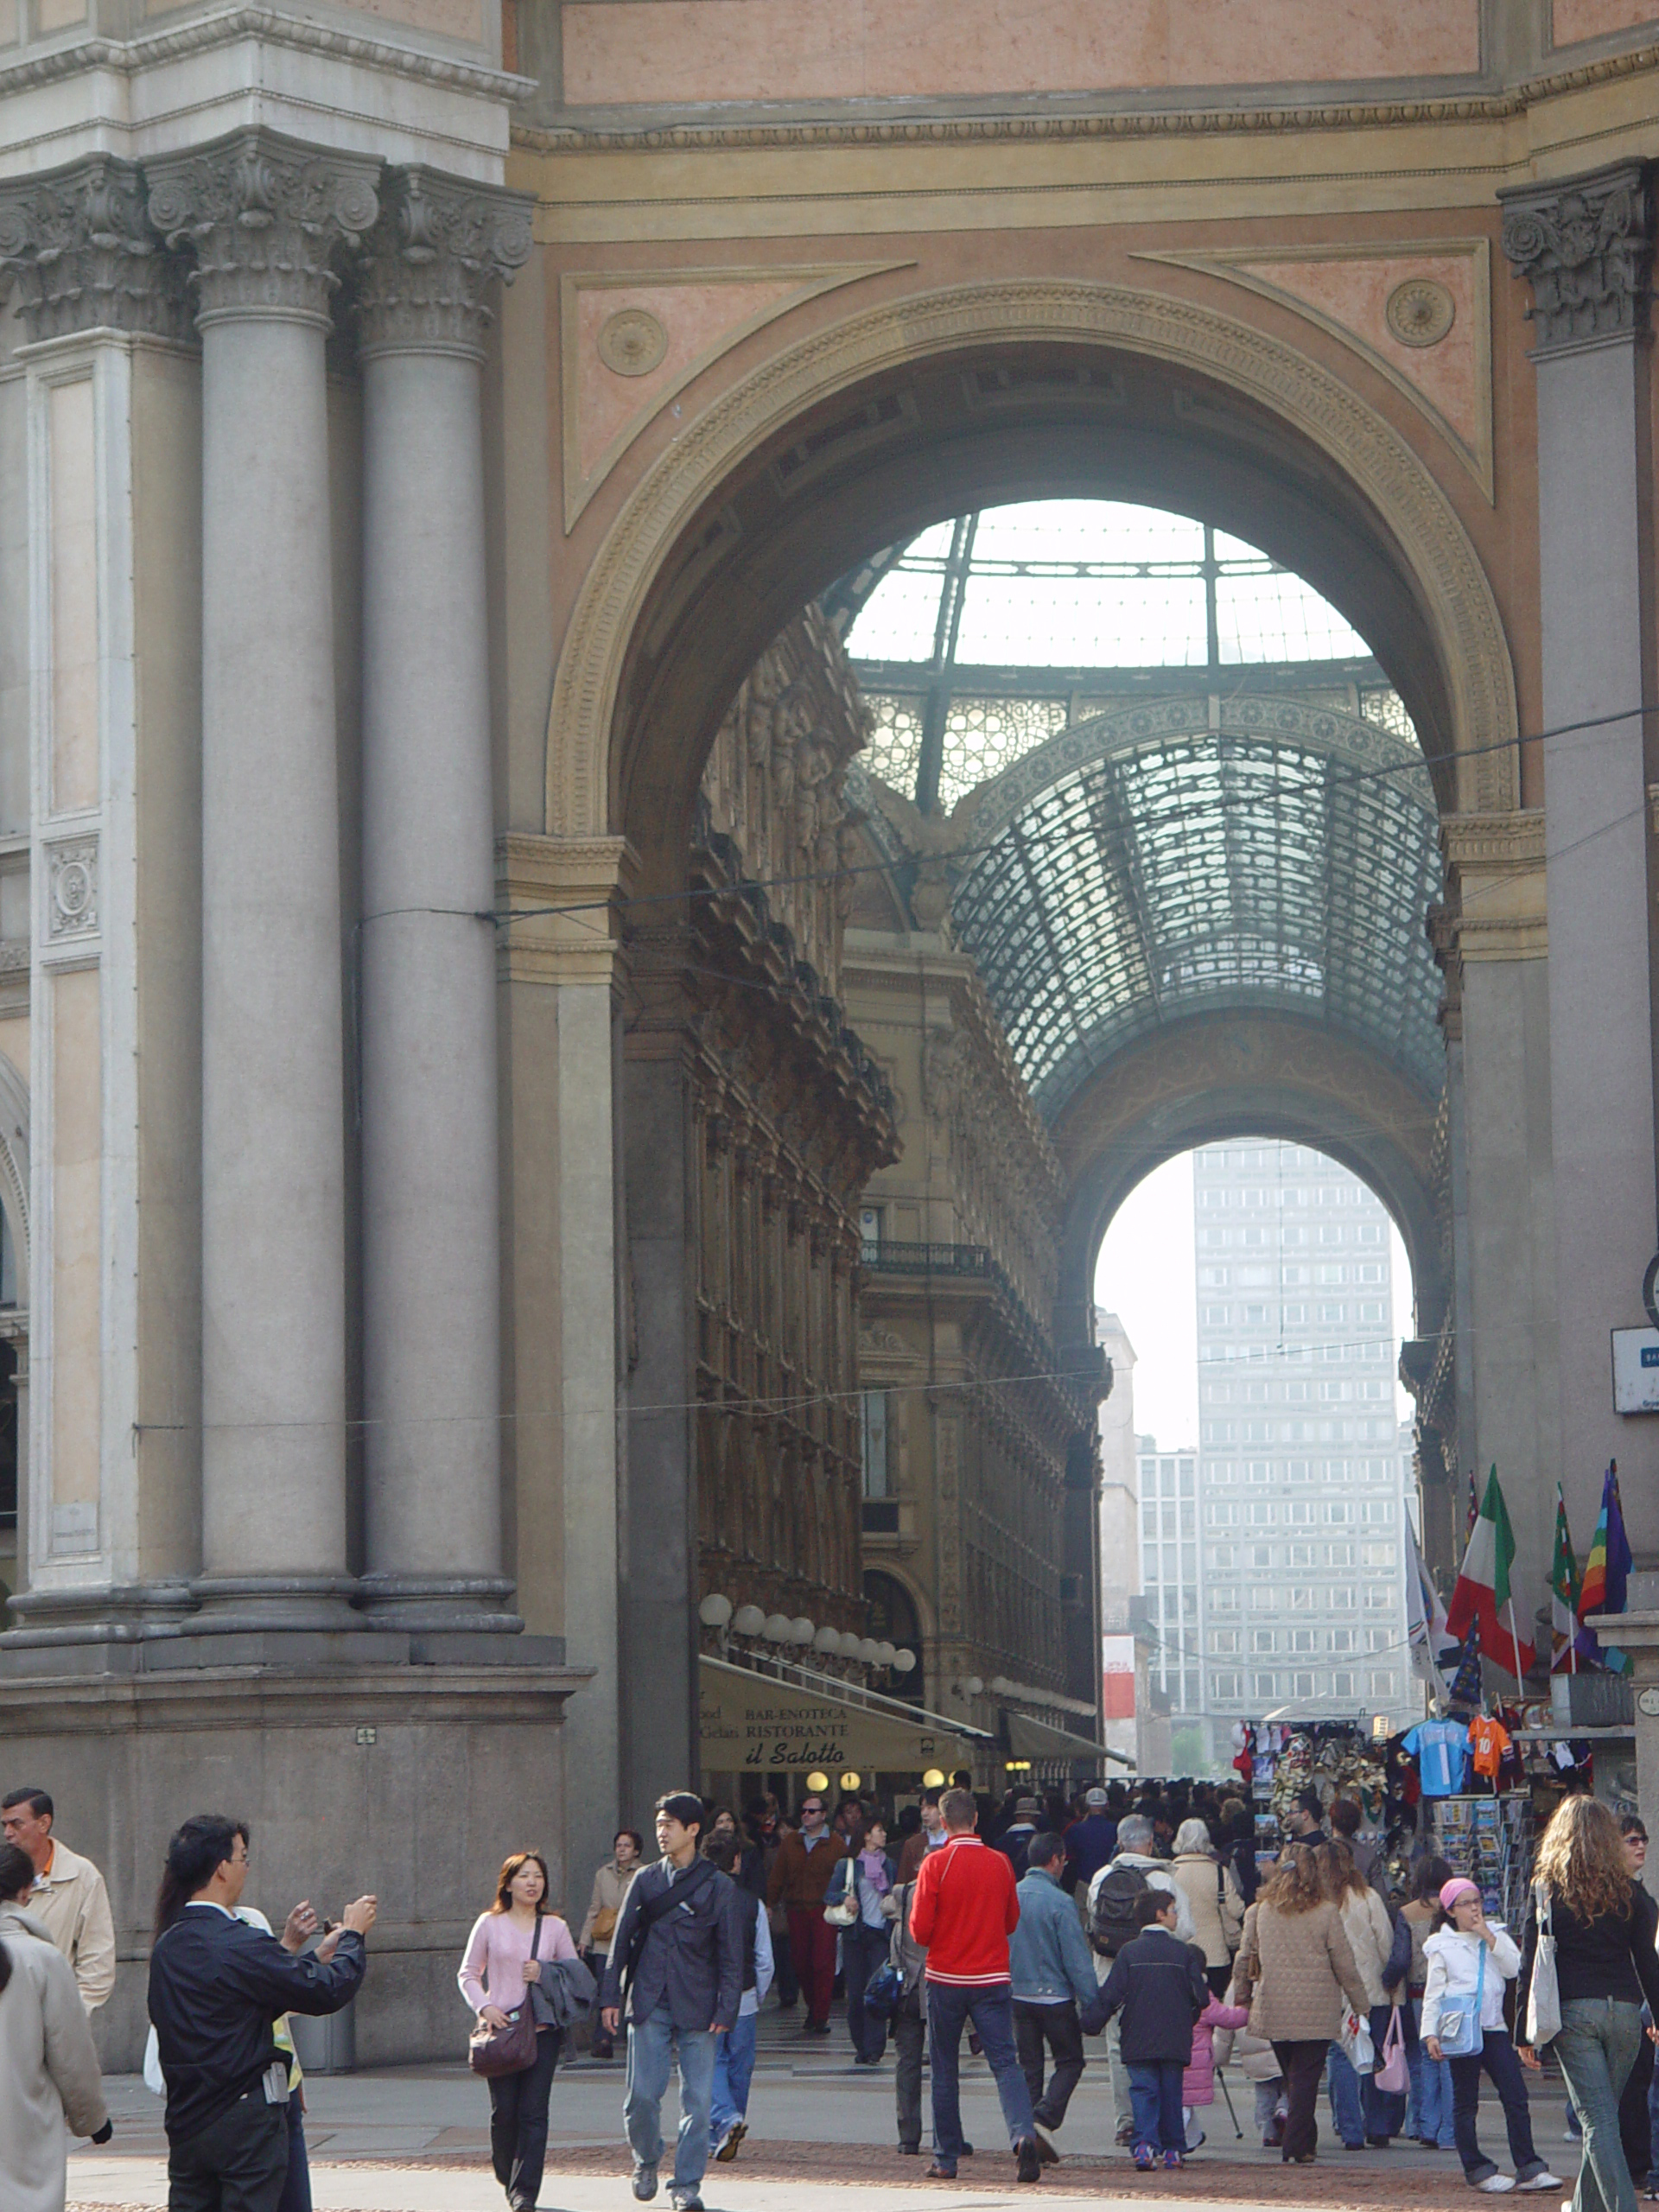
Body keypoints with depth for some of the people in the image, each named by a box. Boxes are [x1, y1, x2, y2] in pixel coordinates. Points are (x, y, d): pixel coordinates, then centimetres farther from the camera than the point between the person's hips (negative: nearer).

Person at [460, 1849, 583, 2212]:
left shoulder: (554, 1927, 10)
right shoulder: (489, 1924, 6)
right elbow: (468, 1974, 10)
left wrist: (545, 1974, -5)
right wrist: (483, 2007, -7)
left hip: (542, 2028, 1)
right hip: (500, 2028, -1)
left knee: (533, 2111, -7)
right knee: (504, 2110, -3)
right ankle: (507, 2177, 23)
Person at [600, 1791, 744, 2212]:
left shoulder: (718, 1887, 2)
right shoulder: (646, 1881, 9)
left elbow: (731, 1954, 2)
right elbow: (622, 1941, 12)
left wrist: (726, 2009, -5)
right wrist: (612, 1996, 6)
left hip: (697, 2008, -2)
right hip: (649, 2004, 2)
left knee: (697, 2099, -4)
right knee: (642, 2094, -4)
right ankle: (645, 2162, 22)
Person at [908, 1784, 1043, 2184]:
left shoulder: (936, 1864, -9)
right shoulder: (1000, 1863, 1)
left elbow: (920, 1929, -10)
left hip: (946, 1978, -2)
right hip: (992, 1978, 2)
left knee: (944, 2071, 10)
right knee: (1005, 2062, -2)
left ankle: (946, 2159, 13)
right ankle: (1023, 2133, -26)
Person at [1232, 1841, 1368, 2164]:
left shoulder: (1259, 1912, 2)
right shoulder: (1326, 1913, -5)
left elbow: (1245, 1959, 8)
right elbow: (1344, 1964, -1)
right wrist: (1360, 2004, 8)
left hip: (1272, 2010, 3)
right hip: (1316, 2012, -3)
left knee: (1293, 2078, 16)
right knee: (1306, 2079, 0)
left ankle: (1303, 2142, 22)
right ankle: (1298, 2147, -4)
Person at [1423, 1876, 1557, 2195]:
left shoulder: (1496, 1935, 12)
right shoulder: (1443, 1946, 4)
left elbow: (1514, 1969, -3)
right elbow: (1433, 1993, 4)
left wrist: (1489, 1937, -7)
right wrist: (1430, 2033, -5)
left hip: (1493, 2026, 3)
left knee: (1515, 2094, -4)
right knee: (1465, 2100, 2)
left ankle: (1528, 2168, -2)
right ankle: (1477, 2169, 9)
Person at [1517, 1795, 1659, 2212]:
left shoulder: (1546, 1888, 0)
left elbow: (1530, 1964, 0)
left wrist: (1524, 2032, 4)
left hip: (1573, 2011, -3)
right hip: (1624, 2011, 3)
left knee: (1598, 2119, -6)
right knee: (1603, 2114, 17)